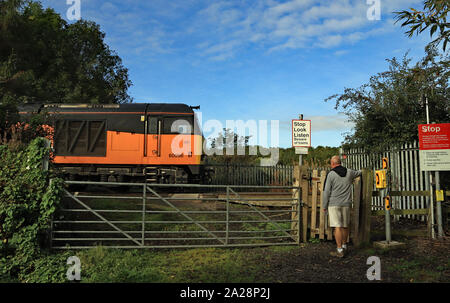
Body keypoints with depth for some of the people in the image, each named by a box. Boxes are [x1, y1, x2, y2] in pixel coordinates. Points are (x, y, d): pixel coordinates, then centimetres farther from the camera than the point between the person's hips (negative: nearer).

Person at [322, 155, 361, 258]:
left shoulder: (331, 174, -9)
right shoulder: (349, 172, 6)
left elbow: (326, 191, -9)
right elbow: (358, 173, 30)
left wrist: (324, 206, 0)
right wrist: (361, 172, 54)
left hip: (334, 204, -5)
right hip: (346, 204, 5)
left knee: (337, 226, -4)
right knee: (345, 226, 15)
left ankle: (340, 250, -3)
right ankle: (344, 246, 29)